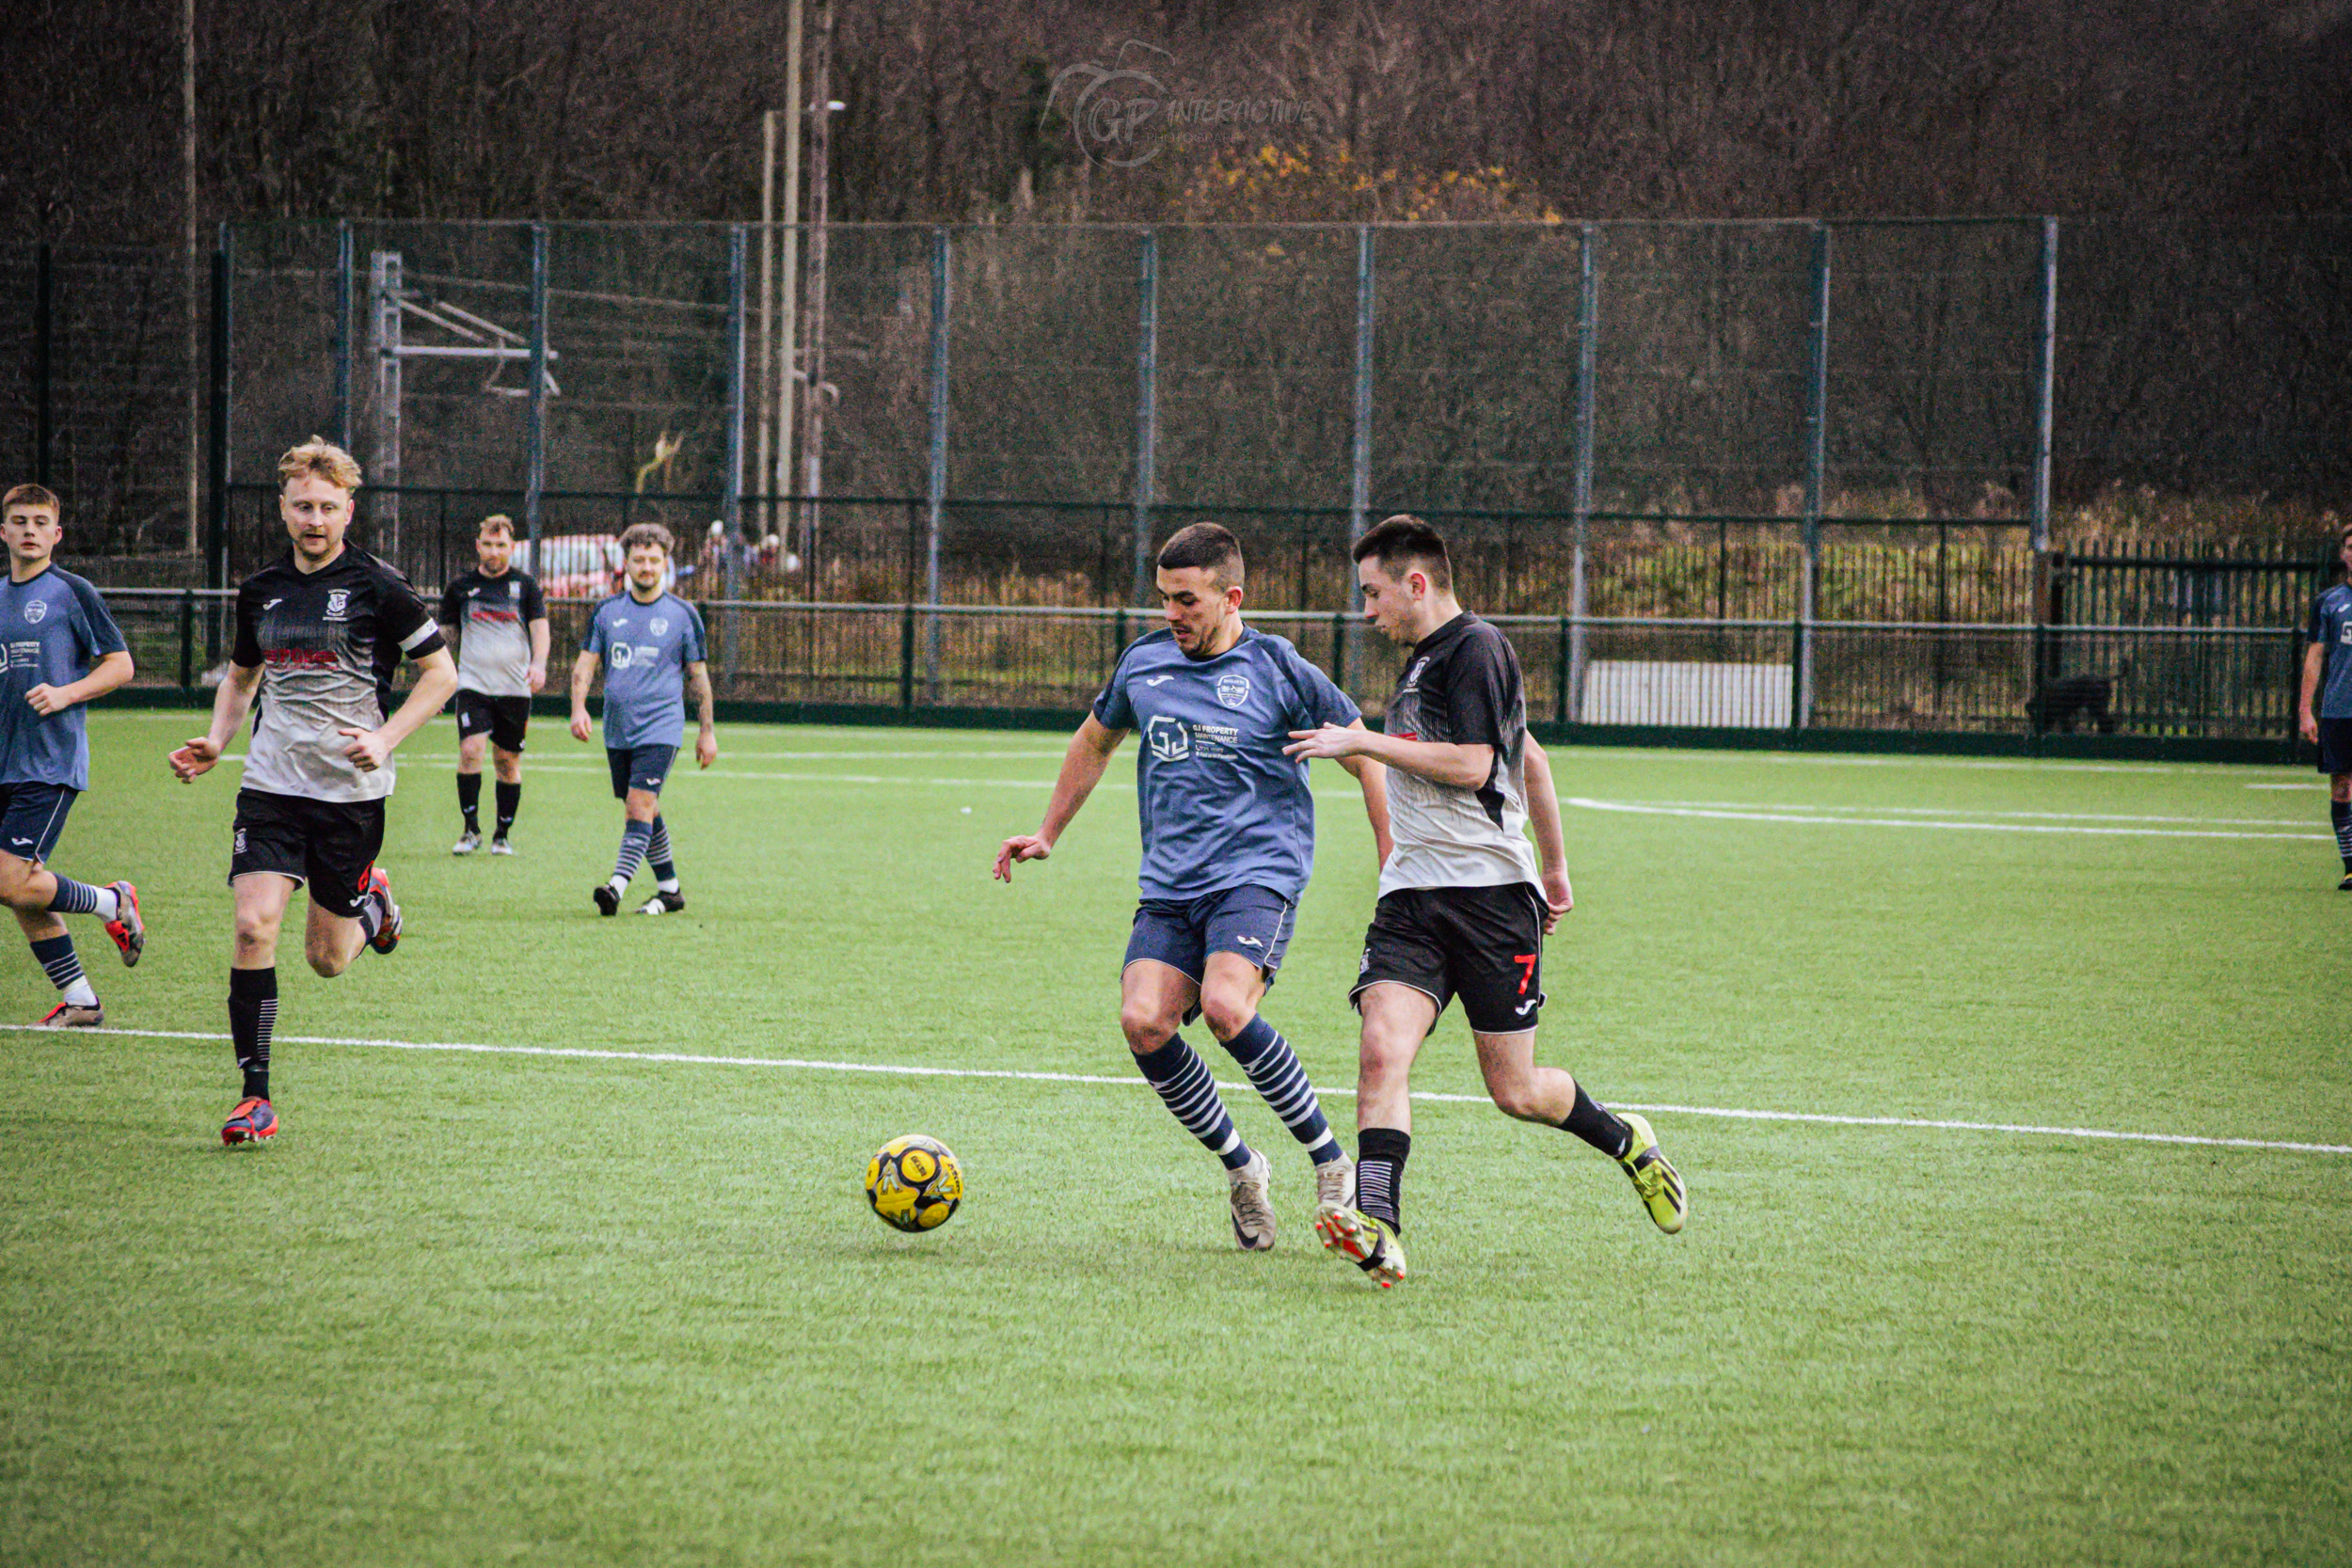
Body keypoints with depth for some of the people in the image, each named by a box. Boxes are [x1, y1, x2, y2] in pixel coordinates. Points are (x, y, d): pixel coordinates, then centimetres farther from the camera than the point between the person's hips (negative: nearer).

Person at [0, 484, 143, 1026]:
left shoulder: (72, 592, -4)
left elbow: (120, 665, -2)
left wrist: (64, 695, -15)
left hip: (52, 763, -7)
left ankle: (114, 903, 8)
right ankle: (79, 1001, 13)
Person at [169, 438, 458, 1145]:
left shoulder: (377, 585, -7)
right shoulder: (261, 590, 6)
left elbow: (441, 673, -1)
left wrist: (385, 740, -14)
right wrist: (215, 742, 6)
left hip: (351, 789, -3)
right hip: (272, 782, 3)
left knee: (327, 958, 4)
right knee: (255, 926, -15)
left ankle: (371, 900, 40)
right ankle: (256, 1098, -9)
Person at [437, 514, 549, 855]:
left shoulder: (525, 585, 6)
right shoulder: (460, 588, 8)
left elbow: (540, 628, -2)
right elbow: (446, 636, 15)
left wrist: (539, 663, -21)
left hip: (515, 687, 0)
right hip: (473, 684, 0)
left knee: (508, 761, 3)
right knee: (470, 750, -17)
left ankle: (503, 835, 15)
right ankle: (471, 829, -7)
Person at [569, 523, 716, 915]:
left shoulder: (683, 614, 1)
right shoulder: (607, 611, 9)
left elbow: (698, 676, 6)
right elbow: (585, 665, 7)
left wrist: (707, 732, 5)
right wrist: (579, 708, -10)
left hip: (660, 727, -4)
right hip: (617, 731, 4)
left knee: (640, 808, -17)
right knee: (642, 813, 10)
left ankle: (616, 887, -28)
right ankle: (670, 890, 21)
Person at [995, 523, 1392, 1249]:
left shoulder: (1279, 671, -4)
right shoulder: (1143, 662, 10)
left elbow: (1365, 757, 4)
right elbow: (1095, 740, 30)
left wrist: (1394, 862, 0)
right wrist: (1048, 833, 31)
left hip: (1258, 872, -5)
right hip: (1169, 883, 5)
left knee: (1225, 1008, -28)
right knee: (1143, 1021, -17)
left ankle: (1331, 1160, -11)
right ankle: (1239, 1167, 5)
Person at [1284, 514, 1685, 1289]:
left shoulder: (1476, 647, -8)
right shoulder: (1424, 659, 21)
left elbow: (1471, 764, -19)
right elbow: (1531, 758, 29)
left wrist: (1362, 742, -14)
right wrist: (1555, 865, 34)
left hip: (1490, 891, -8)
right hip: (1411, 900, 8)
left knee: (1515, 1091, 0)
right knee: (1382, 1050, -17)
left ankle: (1628, 1142, 29)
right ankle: (1378, 1229, -28)